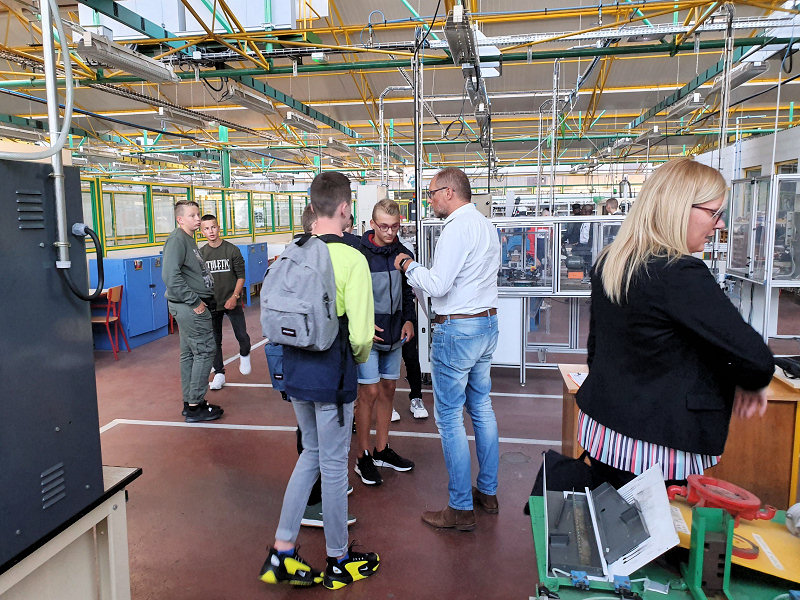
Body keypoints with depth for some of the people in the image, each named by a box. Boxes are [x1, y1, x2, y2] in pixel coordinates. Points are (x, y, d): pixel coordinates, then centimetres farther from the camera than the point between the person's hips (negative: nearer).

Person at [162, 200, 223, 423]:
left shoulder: (188, 240, 19)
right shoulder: (177, 239, -13)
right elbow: (171, 276, -24)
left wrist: (198, 301, 15)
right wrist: (195, 302, -21)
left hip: (191, 306, 10)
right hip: (189, 307, -10)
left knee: (189, 353, 13)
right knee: (205, 351, -6)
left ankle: (190, 403, 22)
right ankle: (195, 406, 1)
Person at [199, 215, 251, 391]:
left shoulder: (232, 250, -3)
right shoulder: (200, 253, 3)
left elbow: (241, 276, -3)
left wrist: (234, 297, -14)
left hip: (232, 302, -2)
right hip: (212, 304, 2)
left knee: (242, 337, -5)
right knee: (214, 341, 6)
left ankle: (244, 355, 28)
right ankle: (219, 373, 19)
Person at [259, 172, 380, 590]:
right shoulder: (352, 259, -18)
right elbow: (361, 335, -20)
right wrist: (360, 355, 2)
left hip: (294, 370, 6)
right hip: (332, 375, -6)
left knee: (313, 452, 23)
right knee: (333, 463, 9)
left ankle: (282, 553, 27)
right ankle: (338, 562, 29)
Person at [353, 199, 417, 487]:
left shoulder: (402, 253, 6)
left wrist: (408, 320, 2)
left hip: (394, 334, 6)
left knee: (388, 390, 13)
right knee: (369, 392, -3)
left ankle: (382, 450, 27)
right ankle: (363, 457, 11)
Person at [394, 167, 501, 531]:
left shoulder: (457, 228, -17)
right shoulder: (486, 226, 13)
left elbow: (438, 285, -23)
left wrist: (409, 266, -6)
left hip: (457, 329, -10)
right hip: (487, 323, 10)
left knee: (449, 418, -1)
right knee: (481, 408, 17)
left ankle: (461, 509, 9)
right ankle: (488, 492, 30)